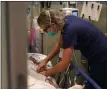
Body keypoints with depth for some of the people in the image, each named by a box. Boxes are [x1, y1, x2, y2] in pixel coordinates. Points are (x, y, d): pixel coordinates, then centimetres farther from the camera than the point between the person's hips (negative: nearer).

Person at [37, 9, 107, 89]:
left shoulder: (70, 30, -32)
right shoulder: (65, 22, -6)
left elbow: (64, 64, -27)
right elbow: (59, 45, 9)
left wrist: (46, 73, -13)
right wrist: (45, 61, 1)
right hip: (95, 56, 9)